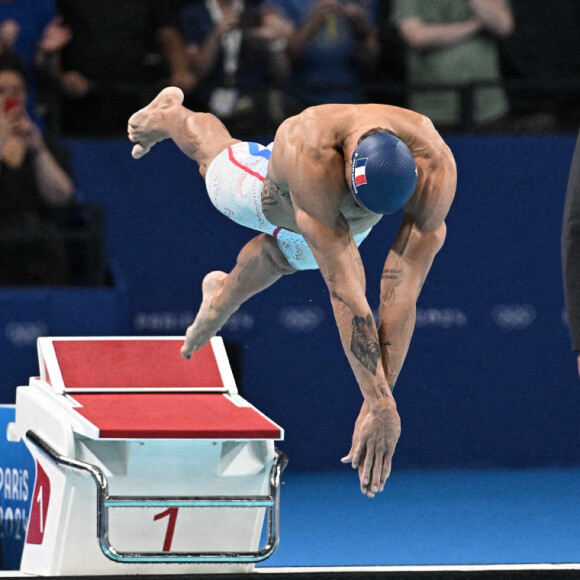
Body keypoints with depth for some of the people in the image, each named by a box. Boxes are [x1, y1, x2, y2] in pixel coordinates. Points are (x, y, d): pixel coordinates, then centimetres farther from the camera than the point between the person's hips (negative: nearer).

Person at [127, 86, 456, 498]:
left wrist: (378, 405, -52)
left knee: (273, 261, 31)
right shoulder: (310, 152, -56)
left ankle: (223, 296, 66)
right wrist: (381, 404, -61)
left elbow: (404, 290, -49)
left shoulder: (435, 169, -49)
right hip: (270, 192, -2)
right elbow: (345, 289, -59)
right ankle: (169, 114, 66)